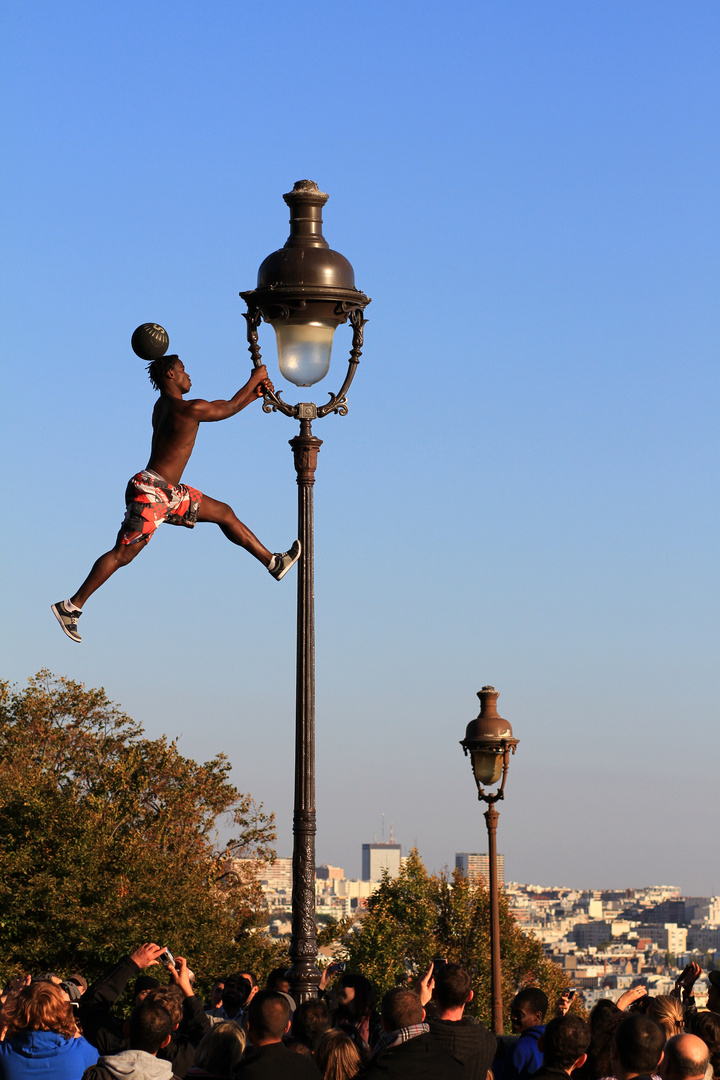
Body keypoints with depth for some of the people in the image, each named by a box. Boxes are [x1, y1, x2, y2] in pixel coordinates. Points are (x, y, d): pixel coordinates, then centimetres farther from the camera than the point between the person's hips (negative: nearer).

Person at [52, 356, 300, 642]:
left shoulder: (165, 405, 12)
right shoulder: (189, 409, -18)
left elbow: (223, 407, 23)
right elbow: (231, 407, -3)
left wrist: (256, 393, 20)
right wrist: (255, 379, 10)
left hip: (169, 492, 10)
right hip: (151, 492, -10)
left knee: (224, 513, 15)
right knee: (123, 553, -8)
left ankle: (273, 563, 23)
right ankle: (72, 606, -3)